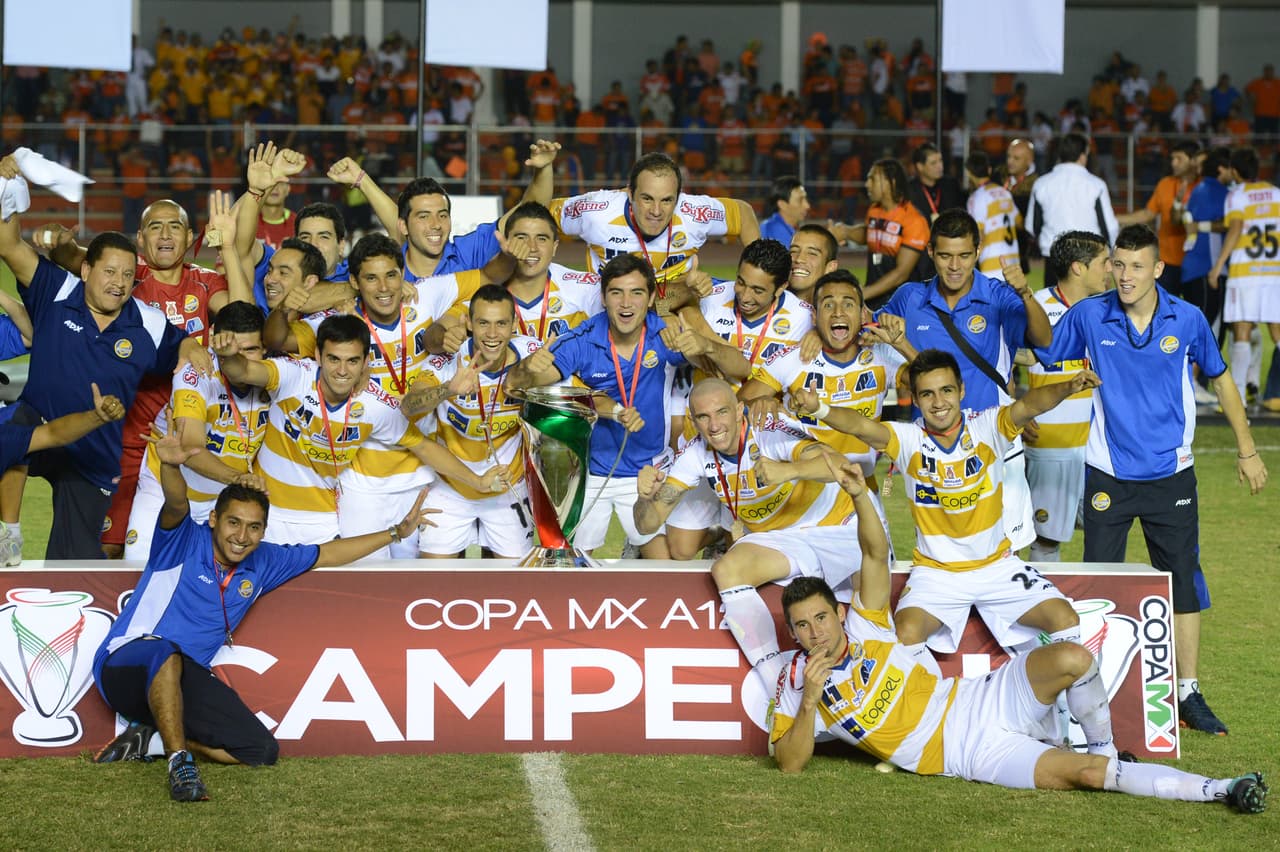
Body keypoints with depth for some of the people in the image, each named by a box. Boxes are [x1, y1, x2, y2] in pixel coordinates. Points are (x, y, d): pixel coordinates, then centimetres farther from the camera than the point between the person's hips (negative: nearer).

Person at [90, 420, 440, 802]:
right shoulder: (184, 542, -9)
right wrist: (171, 466, -54)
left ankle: (153, 740, -1)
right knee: (166, 653, -43)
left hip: (185, 680, 7)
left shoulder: (262, 564, 9)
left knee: (262, 751, -10)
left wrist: (397, 532, 18)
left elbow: (327, 554, 19)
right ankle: (180, 763, -38)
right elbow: (176, 503, -31)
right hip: (126, 666, -7)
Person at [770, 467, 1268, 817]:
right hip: (970, 755, -4)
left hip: (980, 700, 4)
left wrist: (859, 494, -20)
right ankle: (1217, 791, -18)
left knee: (1072, 658, -23)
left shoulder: (864, 626, 4)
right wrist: (810, 701, -25)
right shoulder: (796, 684, -2)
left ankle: (1105, 751, 3)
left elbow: (875, 554, -3)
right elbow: (790, 764, -10)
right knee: (1083, 773, -21)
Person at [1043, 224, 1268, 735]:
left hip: (1171, 476, 1)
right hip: (1109, 476, -1)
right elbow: (1040, 360, 5)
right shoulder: (1087, 317, -7)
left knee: (1183, 582, 4)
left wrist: (1247, 450, 13)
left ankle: (1188, 694, 14)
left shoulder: (1187, 320, -4)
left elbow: (1220, 379, 9)